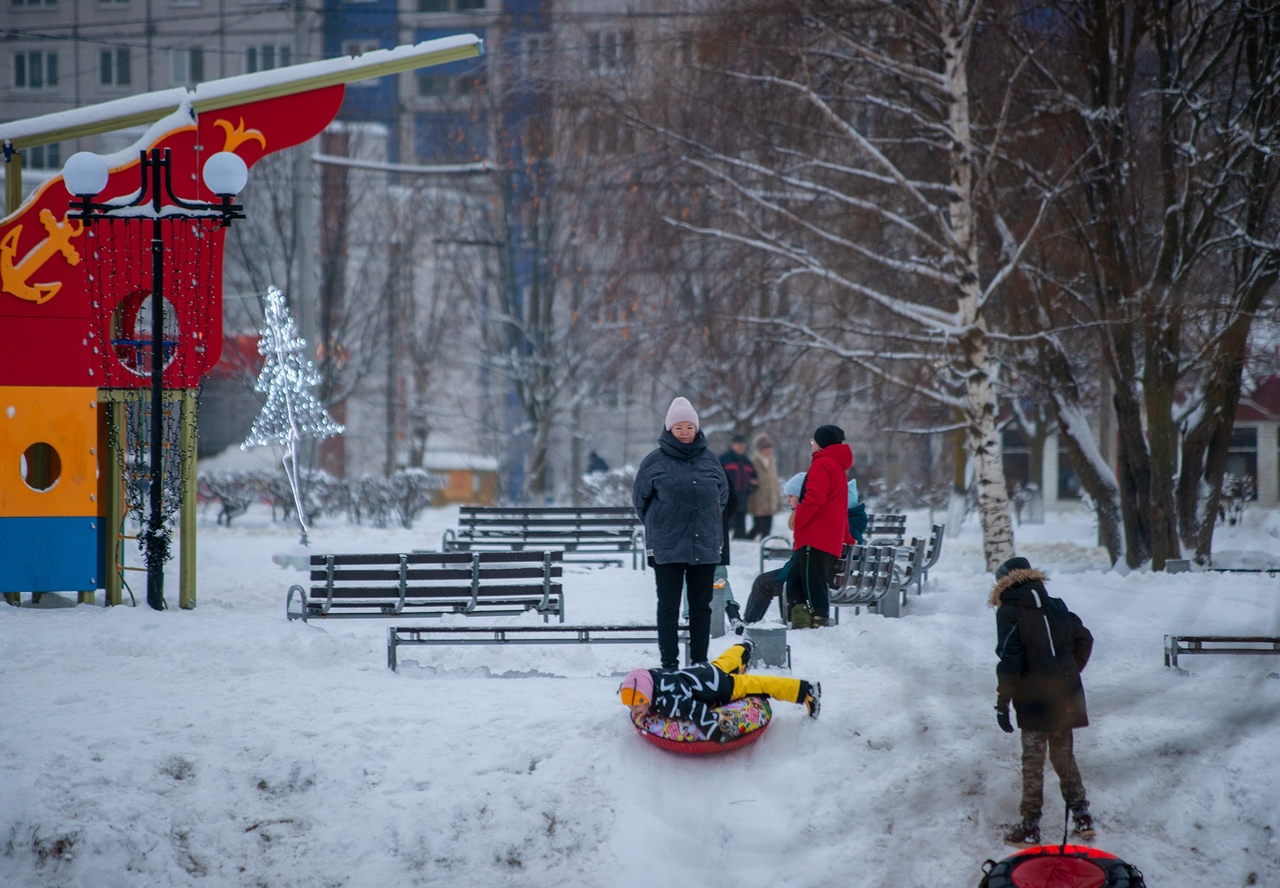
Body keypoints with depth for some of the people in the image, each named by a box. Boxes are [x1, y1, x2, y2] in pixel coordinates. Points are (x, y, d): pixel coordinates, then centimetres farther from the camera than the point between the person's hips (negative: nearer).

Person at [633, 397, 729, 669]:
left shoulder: (710, 460, 6)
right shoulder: (655, 462, -2)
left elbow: (723, 495, 17)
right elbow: (640, 499, 6)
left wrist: (708, 523, 13)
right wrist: (658, 526, 9)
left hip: (705, 546, 3)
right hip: (667, 549, -3)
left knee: (701, 605, 8)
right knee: (669, 606, 0)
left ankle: (700, 661, 15)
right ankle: (669, 662, 3)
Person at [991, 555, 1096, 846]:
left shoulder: (1009, 612, -8)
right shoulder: (1056, 607, 9)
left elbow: (1010, 659, -15)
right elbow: (1084, 640, 12)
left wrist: (1002, 702, -12)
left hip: (1034, 698, -5)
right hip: (1066, 697, 5)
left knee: (1033, 760, 1)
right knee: (1064, 755, 18)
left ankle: (1030, 826, 3)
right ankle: (1081, 815, 16)